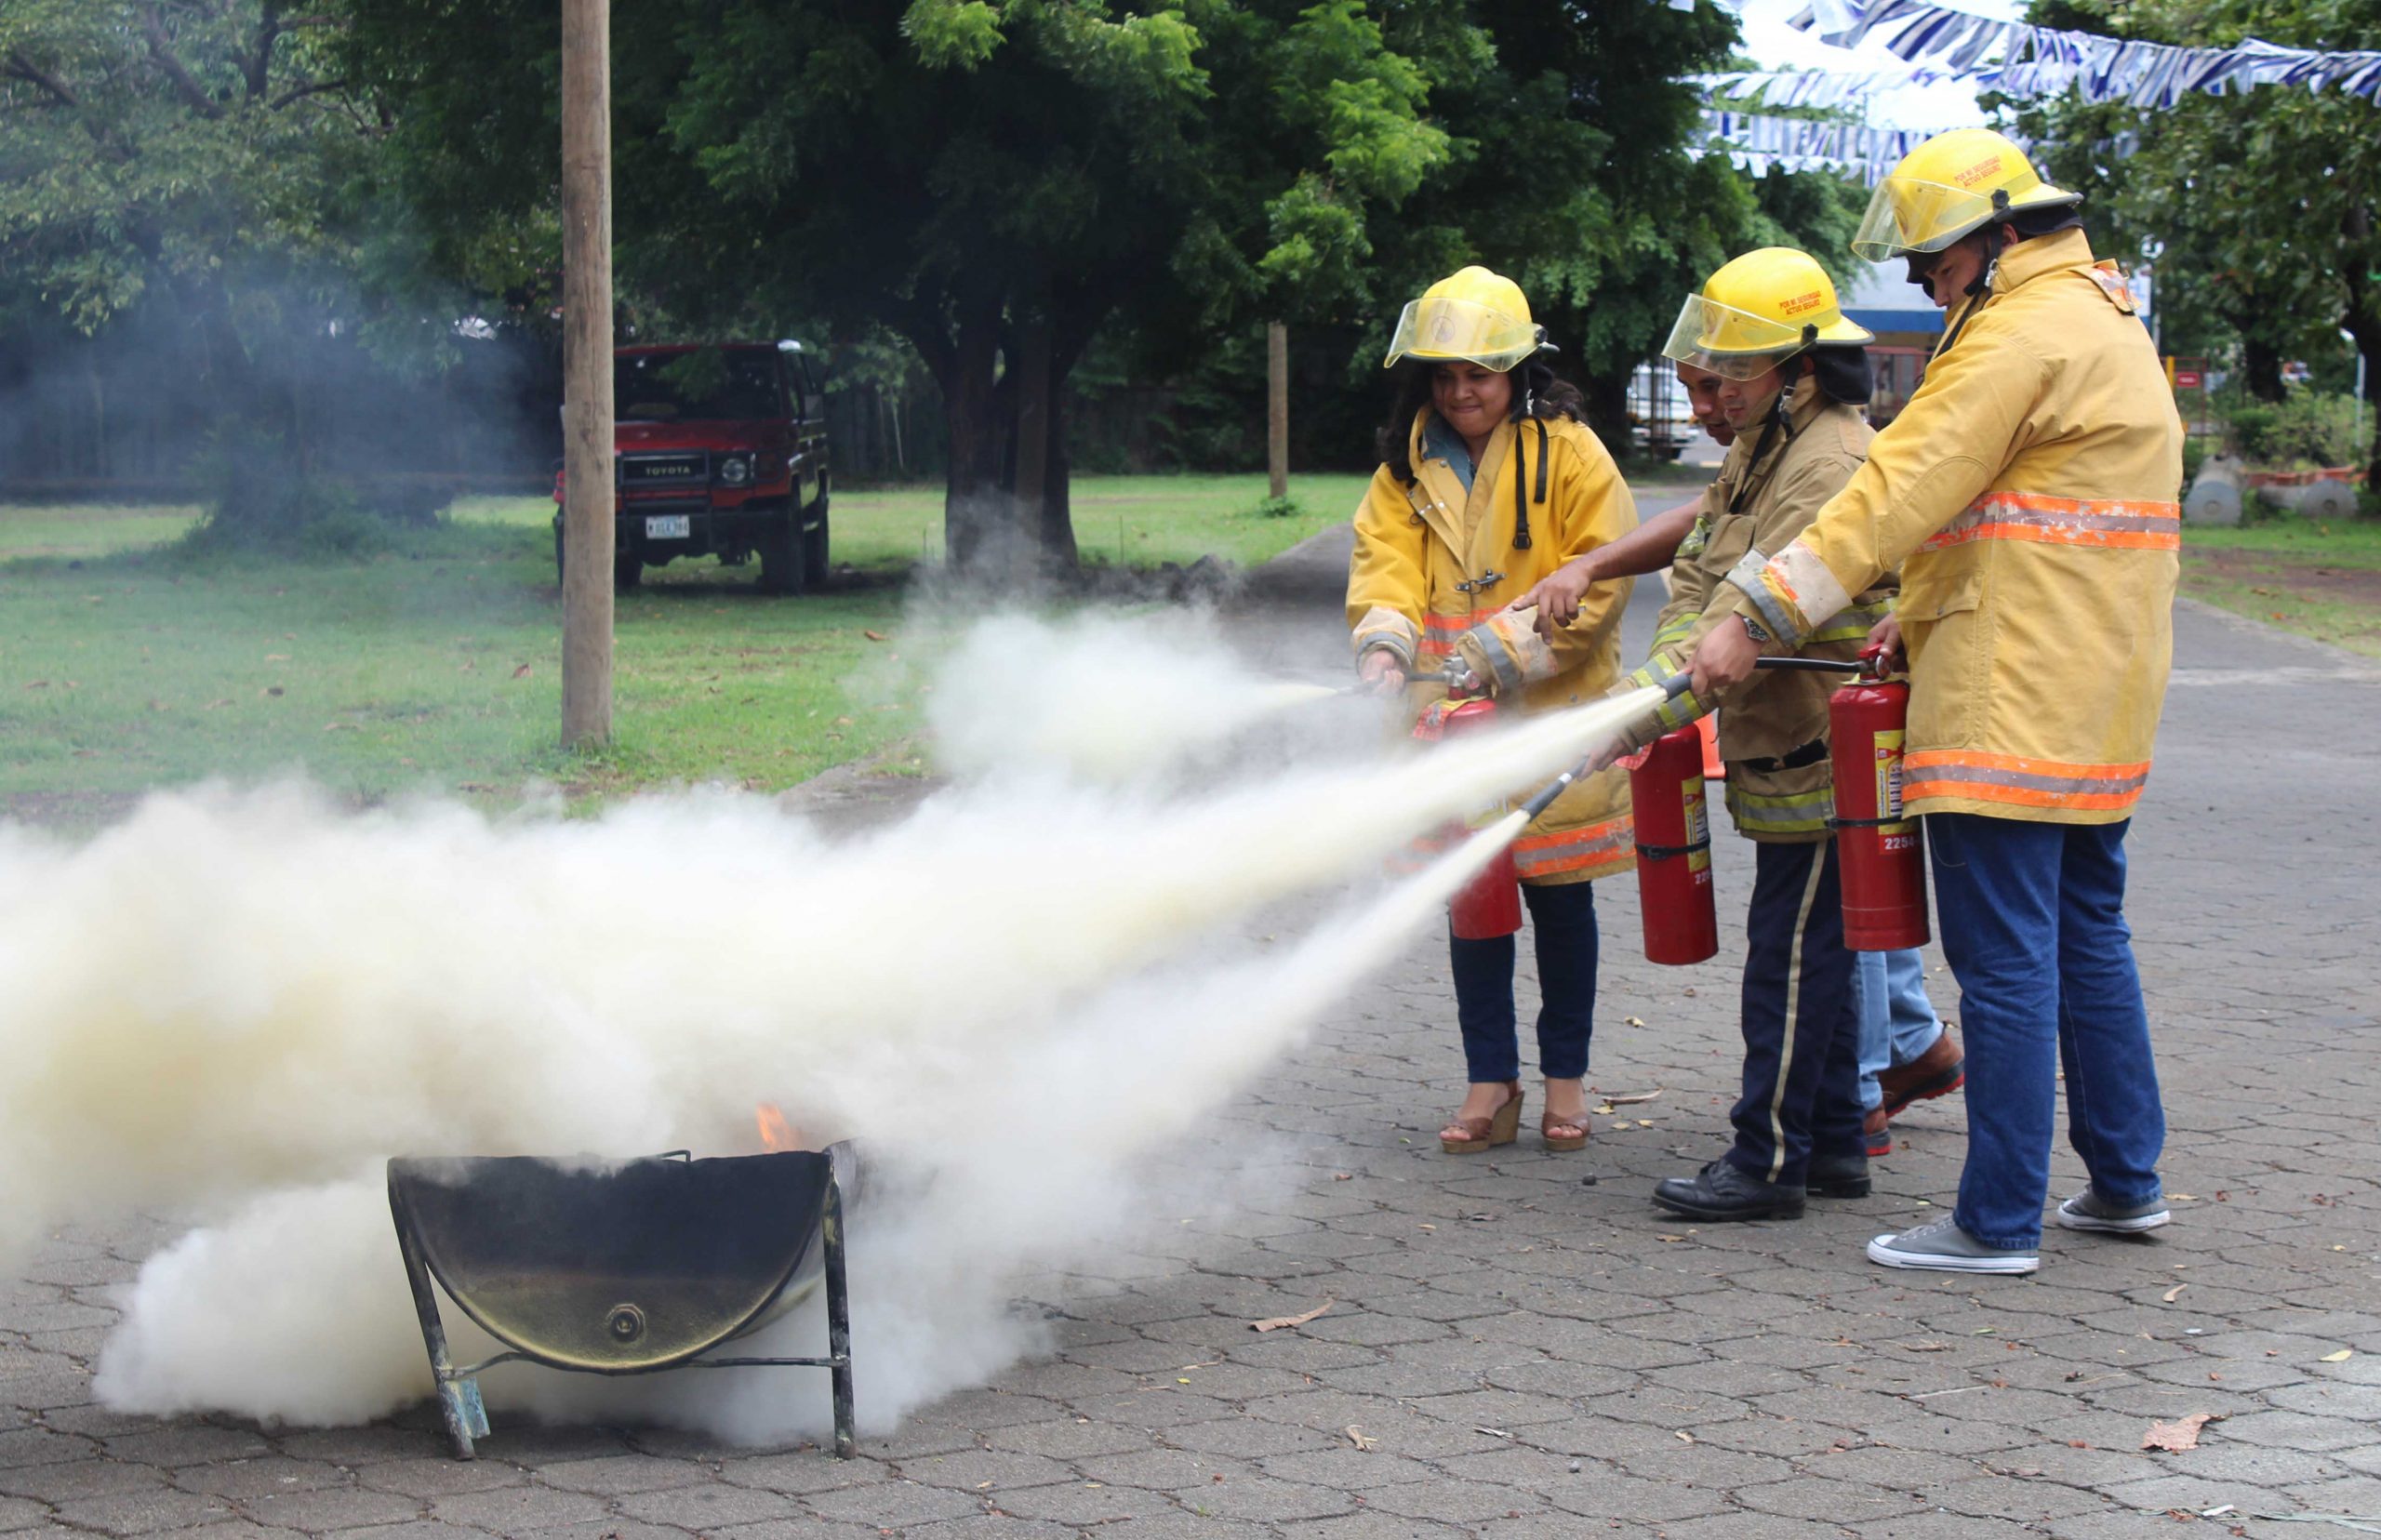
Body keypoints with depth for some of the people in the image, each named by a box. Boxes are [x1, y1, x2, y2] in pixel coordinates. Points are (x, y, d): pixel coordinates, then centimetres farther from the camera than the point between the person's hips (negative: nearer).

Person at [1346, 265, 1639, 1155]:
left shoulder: (1569, 454, -5)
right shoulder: (1406, 468, 7)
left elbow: (1599, 581, -9)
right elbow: (1386, 565, -3)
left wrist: (1495, 654, -17)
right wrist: (1383, 655, -23)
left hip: (1553, 714, -3)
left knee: (1559, 896, 6)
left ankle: (1565, 1076, 18)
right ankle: (1490, 1081, 15)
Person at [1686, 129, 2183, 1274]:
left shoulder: (2023, 335, -15)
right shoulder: (2103, 323, 18)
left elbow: (1902, 490, -20)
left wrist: (1759, 617, -19)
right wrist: (1926, 613, 13)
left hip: (2014, 703, -10)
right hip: (2092, 704, 11)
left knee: (2005, 958, -6)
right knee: (2085, 933, 18)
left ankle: (2000, 1222, -3)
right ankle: (2125, 1180, 26)